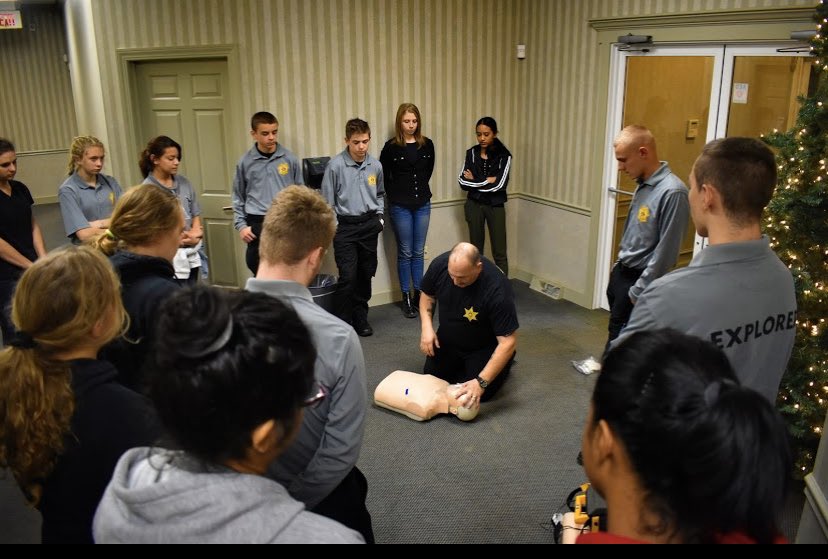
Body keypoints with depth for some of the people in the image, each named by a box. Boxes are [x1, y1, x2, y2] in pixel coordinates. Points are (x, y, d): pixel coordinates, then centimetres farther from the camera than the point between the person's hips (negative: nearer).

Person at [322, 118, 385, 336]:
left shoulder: (375, 165, 0)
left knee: (366, 274, 11)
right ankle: (342, 322, 5)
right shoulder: (336, 165, -12)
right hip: (344, 226, -4)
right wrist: (334, 227, -7)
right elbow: (327, 200, -5)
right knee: (348, 277, -9)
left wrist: (379, 216, 10)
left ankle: (360, 317, 27)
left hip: (369, 225, 4)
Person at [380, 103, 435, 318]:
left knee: (419, 252, 10)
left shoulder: (427, 145, 1)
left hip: (423, 204, 3)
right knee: (405, 252, 4)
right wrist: (395, 195, 5)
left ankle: (419, 294, 20)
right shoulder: (391, 146, -8)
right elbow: (383, 175, 1)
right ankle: (406, 298, 13)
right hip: (400, 206, -3)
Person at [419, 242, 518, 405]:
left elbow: (508, 342, -34)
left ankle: (503, 363, 14)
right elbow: (427, 295, -3)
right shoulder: (440, 264, -24)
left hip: (483, 347, -4)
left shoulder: (498, 290, -38)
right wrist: (426, 326, -18)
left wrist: (481, 382, -39)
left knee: (478, 394, -15)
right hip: (448, 339, 4)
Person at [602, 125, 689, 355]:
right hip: (622, 272, 8)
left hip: (639, 279, -8)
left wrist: (640, 291, -18)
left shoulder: (672, 192, -24)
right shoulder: (643, 185, 3)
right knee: (618, 331, 19)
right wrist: (618, 266, 17)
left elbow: (665, 251, -22)